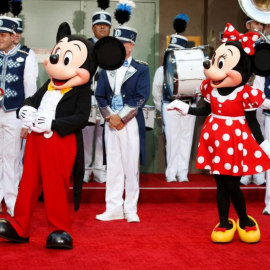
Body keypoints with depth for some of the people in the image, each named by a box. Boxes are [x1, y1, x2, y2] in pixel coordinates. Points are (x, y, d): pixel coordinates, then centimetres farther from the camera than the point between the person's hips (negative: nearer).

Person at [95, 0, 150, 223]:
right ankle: (114, 208, 11)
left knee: (131, 167, 0)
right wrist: (109, 117, -8)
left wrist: (121, 118, -12)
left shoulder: (141, 69, 1)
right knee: (113, 166, 6)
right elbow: (100, 95, 8)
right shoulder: (107, 69, 13)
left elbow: (141, 98, -8)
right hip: (111, 123, 4)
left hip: (130, 123, -4)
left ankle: (131, 209, 6)